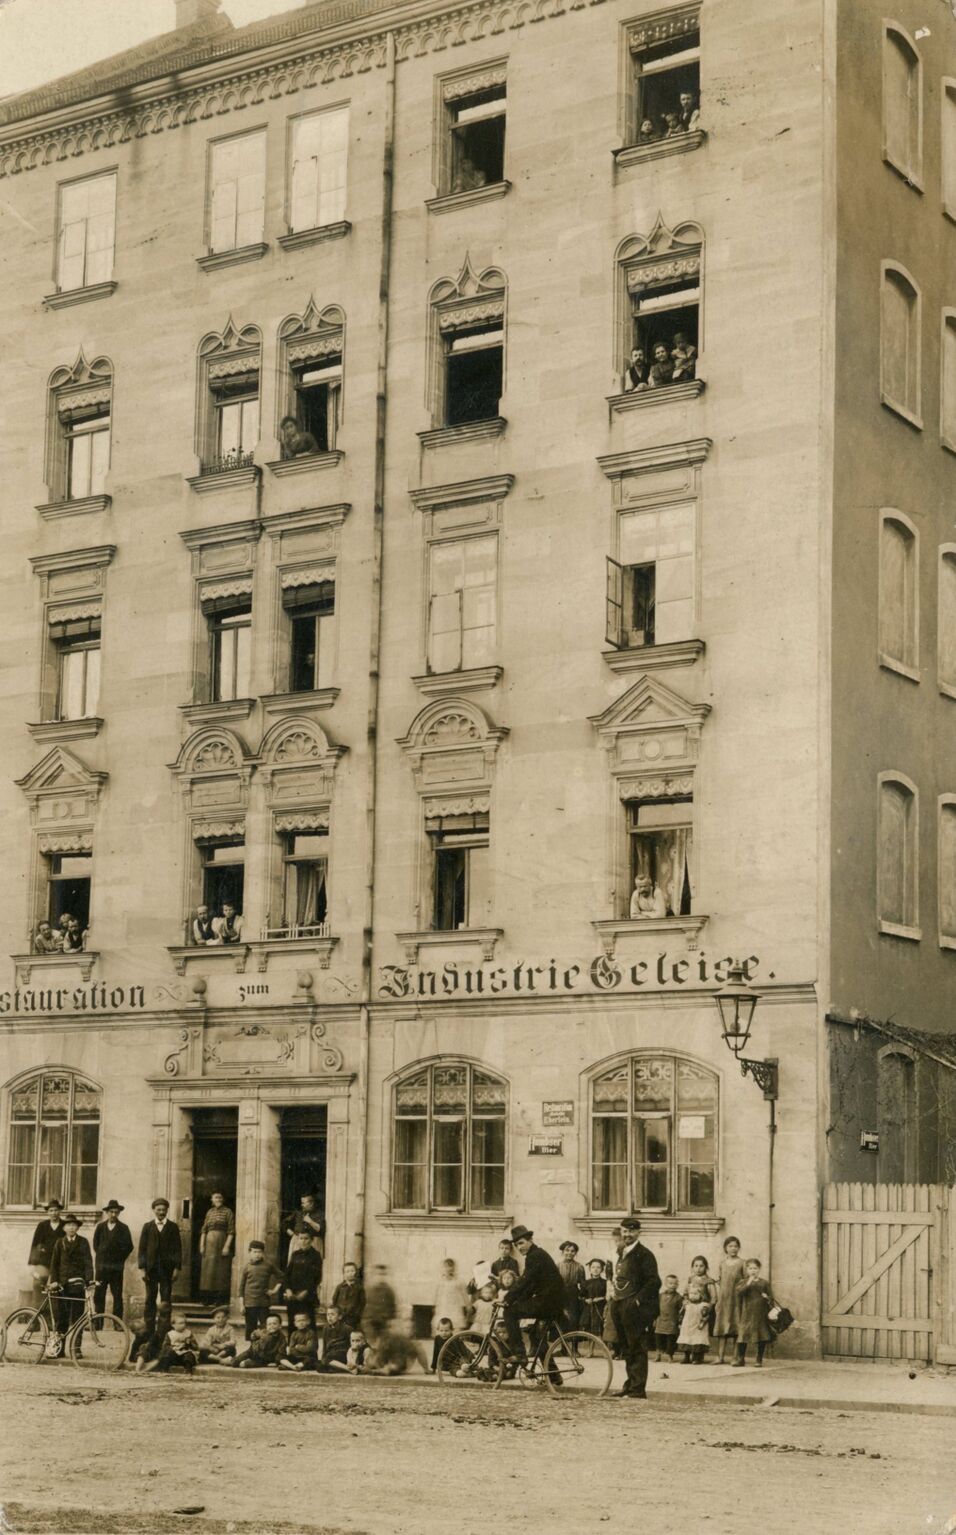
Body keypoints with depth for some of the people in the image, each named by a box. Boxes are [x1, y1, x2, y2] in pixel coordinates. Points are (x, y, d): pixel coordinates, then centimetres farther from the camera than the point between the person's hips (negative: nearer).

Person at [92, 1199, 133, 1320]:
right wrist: (100, 1257, 7)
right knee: (99, 1296, 0)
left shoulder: (123, 1228, 2)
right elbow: (95, 1244, 13)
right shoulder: (100, 1227, 8)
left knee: (117, 1296, 0)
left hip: (116, 1268, -2)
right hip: (101, 1267, 2)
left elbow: (128, 1246, -1)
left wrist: (119, 1259, -2)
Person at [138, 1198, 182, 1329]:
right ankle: (149, 1327, 5)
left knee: (166, 1300, -1)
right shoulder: (147, 1227, 9)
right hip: (151, 1268, 1)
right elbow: (142, 1248, 6)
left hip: (167, 1268, -1)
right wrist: (142, 1268, -3)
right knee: (150, 1299, 2)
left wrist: (176, 1268, -4)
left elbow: (177, 1249, 4)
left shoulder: (173, 1227, 7)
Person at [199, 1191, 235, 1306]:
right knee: (208, 1270, 3)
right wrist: (202, 1245, 3)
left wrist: (227, 1246, -15)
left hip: (222, 1242, -5)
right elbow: (204, 1230, 12)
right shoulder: (209, 1212, 13)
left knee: (221, 1270, -5)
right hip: (210, 1243, 5)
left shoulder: (228, 1212, -2)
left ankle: (221, 1297, -2)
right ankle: (210, 1297, 7)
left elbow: (231, 1232, -7)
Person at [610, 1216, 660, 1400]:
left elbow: (654, 1282, -17)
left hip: (635, 1309, -9)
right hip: (620, 1307, 9)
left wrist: (638, 1300, -19)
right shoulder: (622, 1252, 17)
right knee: (627, 1349, 15)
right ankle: (631, 1383, 23)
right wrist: (616, 1298, 15)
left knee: (636, 1349, -6)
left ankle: (637, 1390, -5)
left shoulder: (644, 1254, -10)